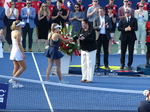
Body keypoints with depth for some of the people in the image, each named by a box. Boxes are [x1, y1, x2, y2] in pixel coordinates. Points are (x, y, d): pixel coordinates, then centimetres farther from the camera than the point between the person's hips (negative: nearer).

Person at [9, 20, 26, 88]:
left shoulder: (13, 32, 10)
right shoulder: (18, 33, -18)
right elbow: (19, 44, -19)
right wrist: (23, 53, -17)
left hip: (13, 51, 9)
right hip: (18, 51, -9)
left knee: (16, 68, 12)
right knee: (23, 67, -1)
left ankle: (15, 83, 12)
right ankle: (13, 80, -6)